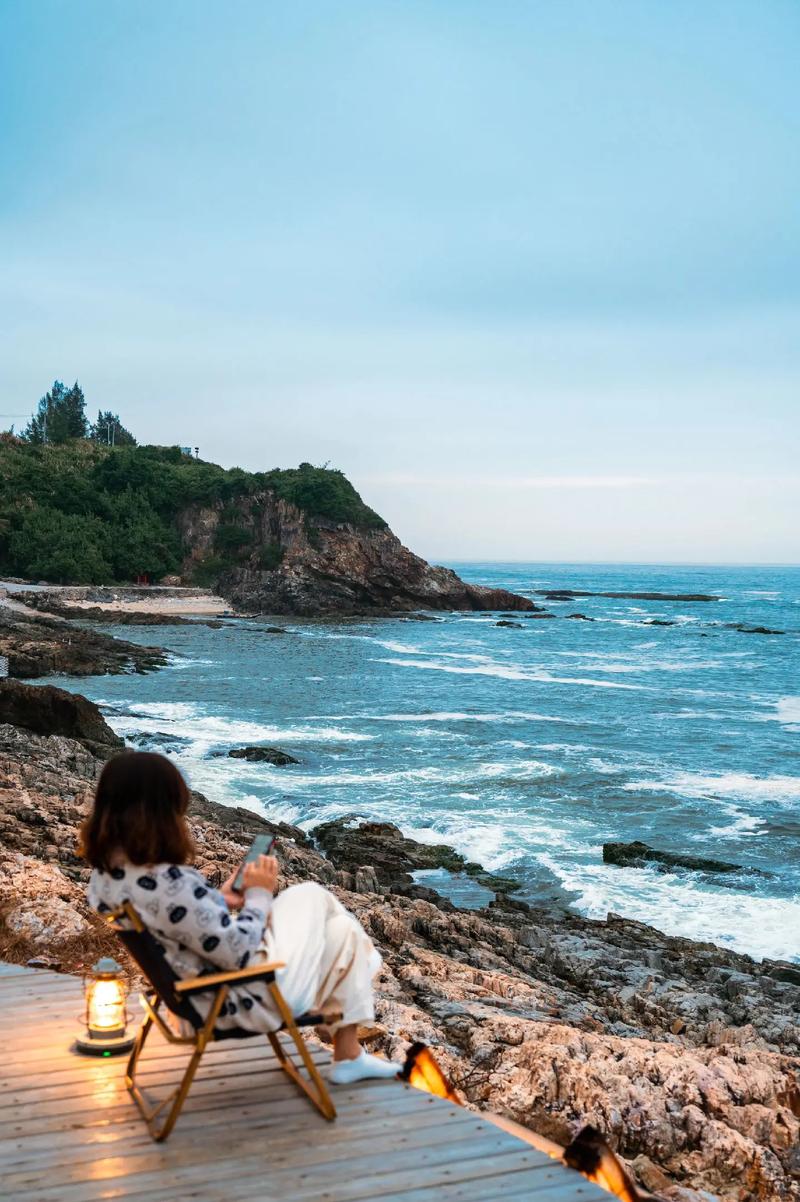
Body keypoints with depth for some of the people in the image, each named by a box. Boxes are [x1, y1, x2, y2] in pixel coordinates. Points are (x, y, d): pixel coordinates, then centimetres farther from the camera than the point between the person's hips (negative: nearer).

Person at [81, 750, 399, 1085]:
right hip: (249, 998, -9)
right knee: (344, 932, 14)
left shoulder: (104, 874, -8)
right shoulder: (170, 884, -37)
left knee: (311, 894, 21)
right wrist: (258, 895, -12)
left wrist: (220, 901, 6)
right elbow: (241, 954, -27)